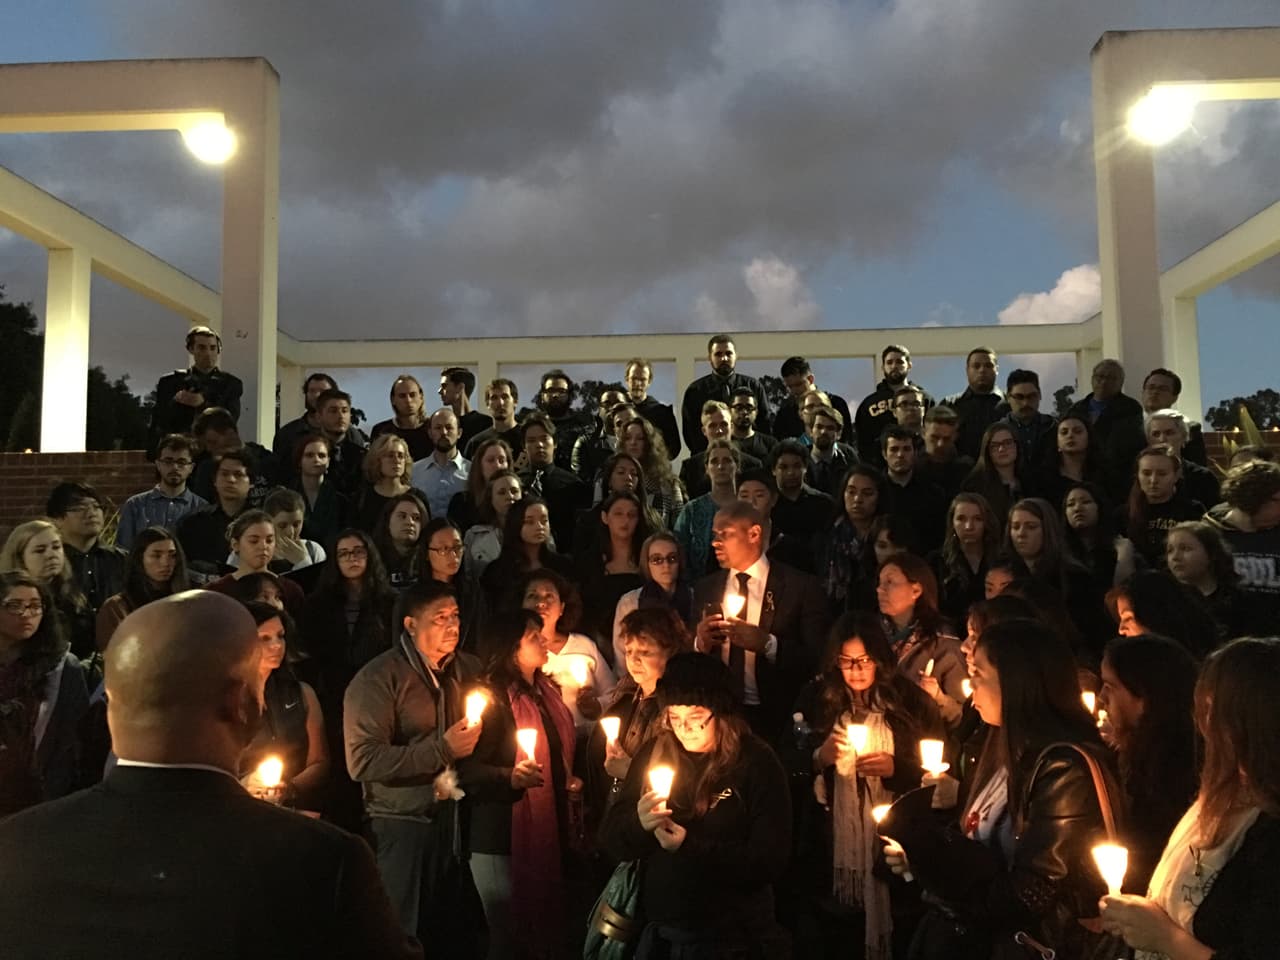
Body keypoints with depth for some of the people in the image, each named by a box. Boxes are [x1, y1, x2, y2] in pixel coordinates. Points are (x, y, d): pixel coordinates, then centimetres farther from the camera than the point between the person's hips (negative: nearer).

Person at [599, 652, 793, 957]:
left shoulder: (757, 764, -12)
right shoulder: (653, 753, -2)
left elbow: (770, 862, -16)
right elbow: (610, 839, -1)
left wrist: (690, 846, -24)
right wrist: (638, 823, -22)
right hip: (657, 931, 3)